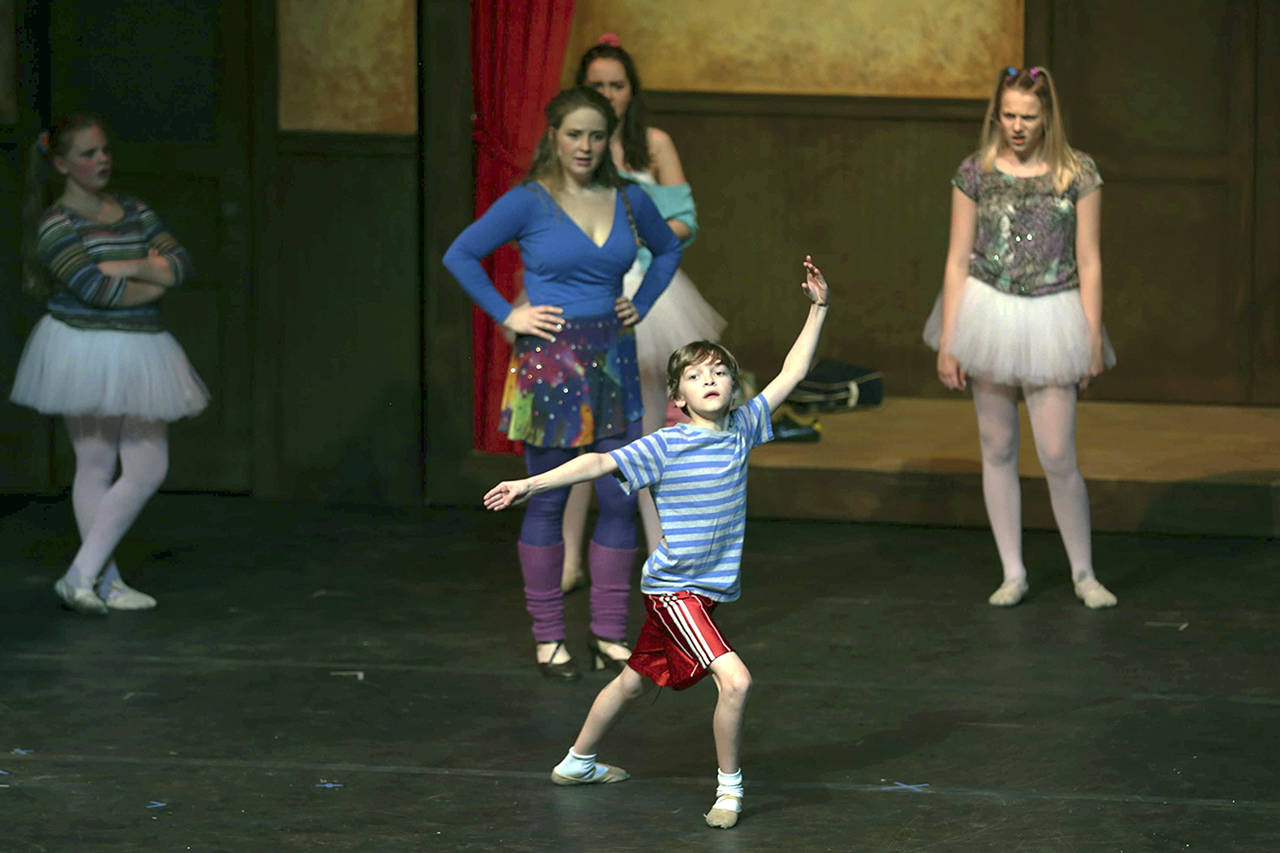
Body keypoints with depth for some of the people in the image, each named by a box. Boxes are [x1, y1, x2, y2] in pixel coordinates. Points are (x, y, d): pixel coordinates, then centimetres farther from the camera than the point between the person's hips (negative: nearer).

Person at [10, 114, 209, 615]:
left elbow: (181, 263, 1)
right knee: (96, 466, -4)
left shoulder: (134, 212, 10)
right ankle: (103, 582, 1)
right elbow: (99, 290, -22)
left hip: (137, 355, 7)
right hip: (85, 352, -7)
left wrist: (133, 267, -16)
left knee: (149, 470, 5)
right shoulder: (56, 226, -11)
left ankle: (84, 577, 10)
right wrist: (159, 280, -6)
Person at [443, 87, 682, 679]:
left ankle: (609, 635, 11)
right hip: (550, 362, -4)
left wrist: (641, 304, 12)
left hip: (612, 361, 4)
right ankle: (548, 637, 11)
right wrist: (507, 315, -7)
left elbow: (667, 251, 25)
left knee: (620, 500, 2)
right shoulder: (529, 203, -7)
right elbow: (460, 256, -3)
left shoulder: (628, 200, 6)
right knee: (548, 501, 2)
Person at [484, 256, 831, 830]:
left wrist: (818, 309, 4)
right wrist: (532, 484, -21)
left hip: (708, 589, 7)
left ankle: (577, 763, 39)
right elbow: (602, 463, -15)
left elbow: (790, 375, 8)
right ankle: (728, 787, -6)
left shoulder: (741, 428, 3)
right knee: (735, 680, -21)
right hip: (675, 588, -7)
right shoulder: (665, 447, -13)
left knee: (636, 681, 21)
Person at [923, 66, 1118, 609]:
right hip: (987, 313, 2)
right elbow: (958, 260, 2)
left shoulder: (1078, 174, -3)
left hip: (1050, 319, -2)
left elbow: (1088, 262, 0)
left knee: (1057, 455, -5)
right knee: (998, 447, 6)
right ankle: (1012, 573, 16)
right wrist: (948, 342, -2)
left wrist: (1093, 340, -2)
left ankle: (1083, 573, 12)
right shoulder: (976, 173, -1)